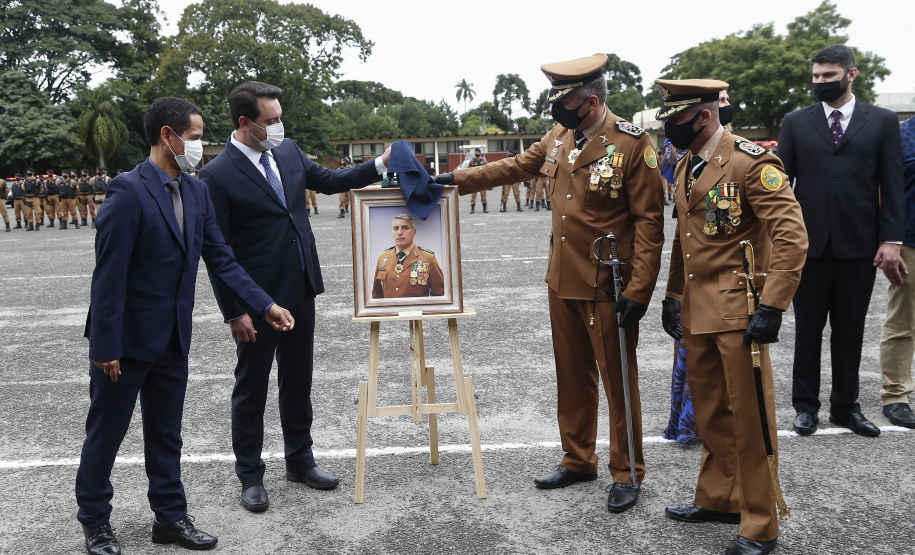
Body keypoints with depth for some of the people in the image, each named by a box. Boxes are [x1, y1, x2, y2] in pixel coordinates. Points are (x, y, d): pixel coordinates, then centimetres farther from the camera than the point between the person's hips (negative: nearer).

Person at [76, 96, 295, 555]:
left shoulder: (197, 192, 4)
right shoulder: (129, 191, -18)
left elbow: (220, 259, 6)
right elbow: (109, 275, -19)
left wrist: (265, 305, -2)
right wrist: (106, 346, -18)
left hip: (171, 339, 7)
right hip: (127, 338, -6)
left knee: (166, 434, 16)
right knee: (105, 433, 11)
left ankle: (170, 516, 30)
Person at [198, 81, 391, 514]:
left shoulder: (288, 152, 4)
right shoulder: (217, 175, -14)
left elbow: (329, 180, 19)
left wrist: (381, 164, 7)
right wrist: (234, 312, -15)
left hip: (301, 292, 7)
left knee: (298, 380, 18)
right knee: (251, 388, 8)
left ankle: (300, 460, 34)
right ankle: (250, 476, 24)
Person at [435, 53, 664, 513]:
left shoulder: (633, 144, -14)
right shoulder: (559, 138, 6)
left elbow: (649, 221, -15)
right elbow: (516, 166, 21)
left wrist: (638, 290, -19)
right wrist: (457, 179, 17)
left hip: (607, 288, -6)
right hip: (562, 283, 7)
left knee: (618, 381, 6)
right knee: (572, 377, 17)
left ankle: (626, 473, 22)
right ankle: (577, 461, 33)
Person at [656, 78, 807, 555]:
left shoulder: (751, 162, -14)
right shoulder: (685, 167, 13)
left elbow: (792, 237, -18)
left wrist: (771, 307, -22)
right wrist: (672, 296, 18)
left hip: (737, 312, -8)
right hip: (697, 311, 8)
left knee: (749, 416, 0)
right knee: (709, 412, 18)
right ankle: (717, 498, 35)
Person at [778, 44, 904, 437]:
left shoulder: (883, 122, 6)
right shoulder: (796, 123, 7)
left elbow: (892, 185, 3)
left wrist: (891, 239, -4)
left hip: (859, 243, 0)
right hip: (809, 242, 0)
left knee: (850, 329, 9)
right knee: (808, 327, 7)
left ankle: (845, 406, 21)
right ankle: (806, 405, 19)